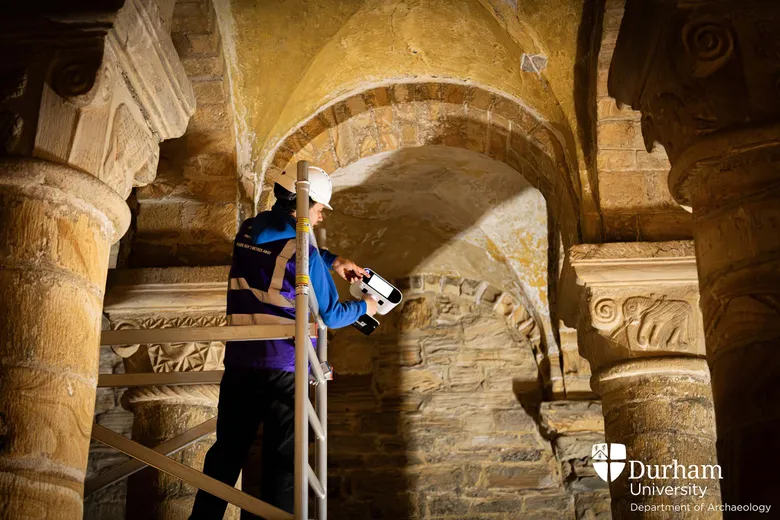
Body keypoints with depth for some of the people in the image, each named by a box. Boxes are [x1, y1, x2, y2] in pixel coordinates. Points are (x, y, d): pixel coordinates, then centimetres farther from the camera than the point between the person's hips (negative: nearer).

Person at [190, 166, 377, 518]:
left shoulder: (249, 231, 6)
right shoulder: (302, 251, -13)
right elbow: (329, 316, -6)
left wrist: (333, 261, 21)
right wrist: (364, 308, 11)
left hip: (239, 361, 6)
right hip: (284, 367, -5)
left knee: (227, 451, 12)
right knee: (282, 459, 5)